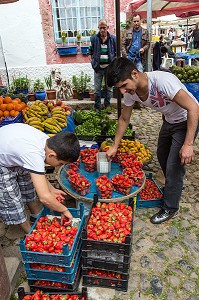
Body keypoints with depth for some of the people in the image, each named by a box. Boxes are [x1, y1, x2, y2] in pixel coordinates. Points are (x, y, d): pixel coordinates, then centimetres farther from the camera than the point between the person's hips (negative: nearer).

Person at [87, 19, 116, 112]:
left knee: (109, 88, 8)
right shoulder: (94, 38, 2)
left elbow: (117, 52, 8)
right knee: (97, 89, 2)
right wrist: (93, 63, -2)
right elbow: (90, 52, 8)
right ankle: (97, 108, 12)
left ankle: (107, 106, 21)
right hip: (98, 67, 0)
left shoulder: (113, 38, 3)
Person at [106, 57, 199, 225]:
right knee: (162, 155, 21)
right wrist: (114, 146, 1)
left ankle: (170, 208, 14)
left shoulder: (163, 81, -37)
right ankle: (175, 185, 48)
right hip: (169, 120, 8)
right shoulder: (130, 92, -15)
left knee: (174, 164, -7)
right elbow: (124, 119, 0)